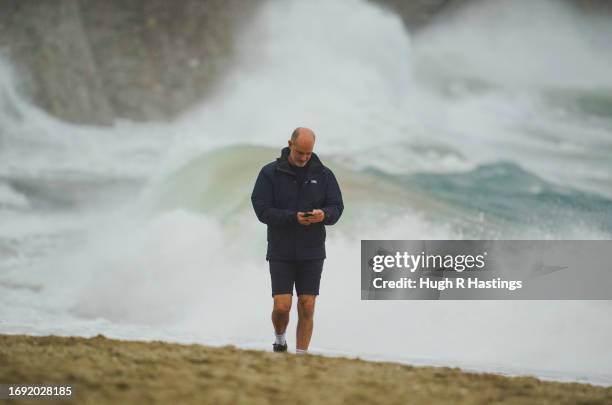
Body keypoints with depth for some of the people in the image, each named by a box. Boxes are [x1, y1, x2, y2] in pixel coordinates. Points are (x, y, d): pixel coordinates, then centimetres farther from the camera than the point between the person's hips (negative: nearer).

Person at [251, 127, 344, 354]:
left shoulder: (323, 174, 3)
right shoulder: (270, 173, -4)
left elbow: (336, 207, 3)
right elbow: (262, 210, -9)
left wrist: (324, 214, -21)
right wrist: (293, 218, -23)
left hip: (312, 252, 2)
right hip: (281, 252, -2)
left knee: (307, 308, -1)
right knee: (282, 306, -8)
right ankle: (280, 340, 23)